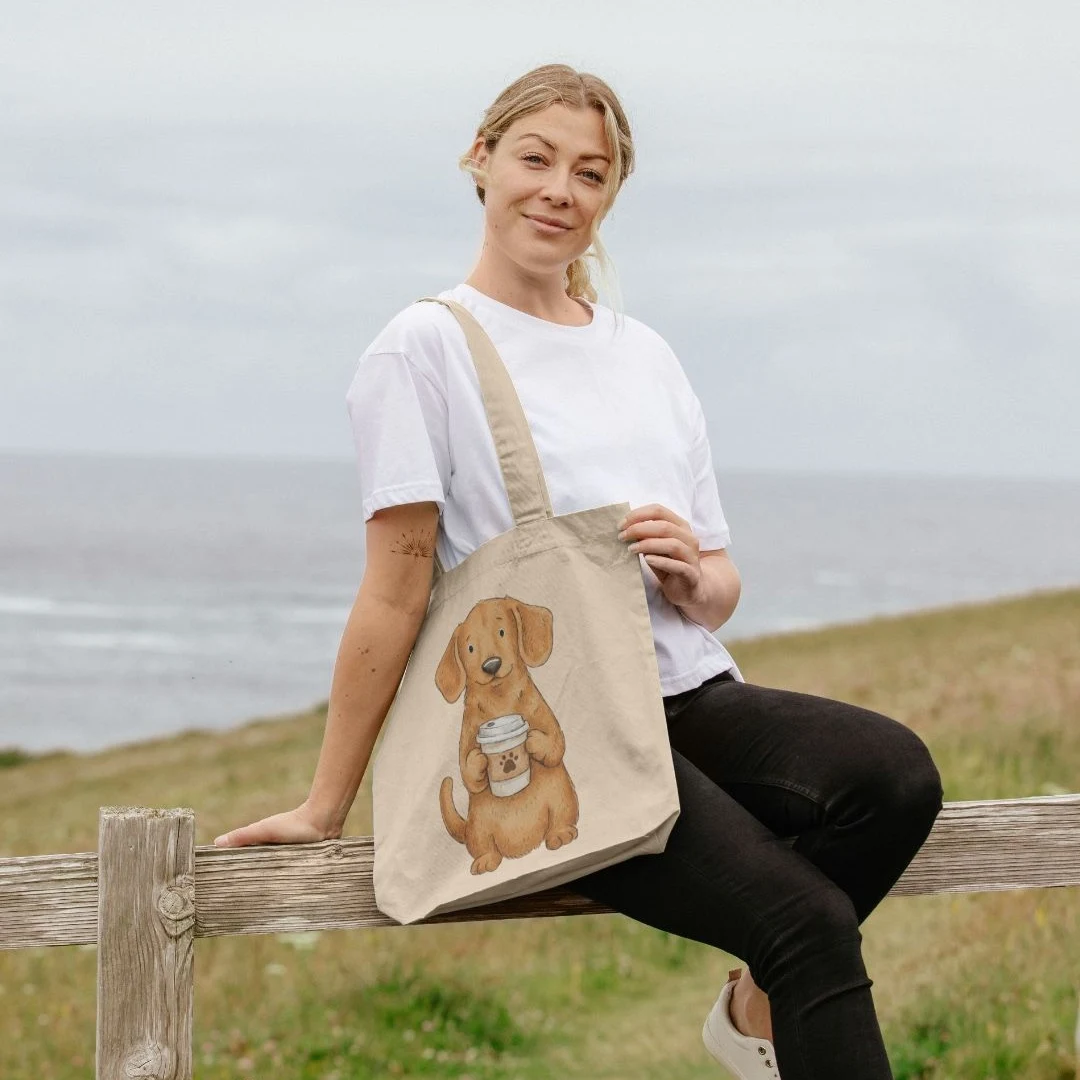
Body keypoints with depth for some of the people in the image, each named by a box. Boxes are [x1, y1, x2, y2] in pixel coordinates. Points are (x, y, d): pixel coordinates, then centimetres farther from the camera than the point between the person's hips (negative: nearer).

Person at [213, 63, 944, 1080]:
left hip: (691, 700, 6)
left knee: (896, 770, -24)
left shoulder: (645, 354, 19)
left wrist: (696, 580, -4)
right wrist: (325, 806, -6)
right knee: (809, 920, -26)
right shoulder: (427, 346, -1)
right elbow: (397, 587, -4)